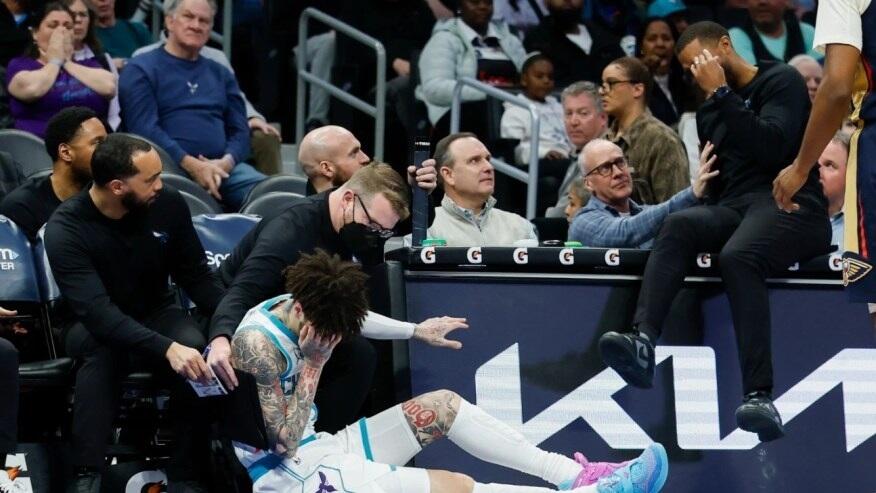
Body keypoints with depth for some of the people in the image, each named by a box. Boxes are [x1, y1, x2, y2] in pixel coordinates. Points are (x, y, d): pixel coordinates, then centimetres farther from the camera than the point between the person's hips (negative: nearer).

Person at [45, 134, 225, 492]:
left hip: (157, 314, 3)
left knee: (195, 348, -32)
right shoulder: (66, 229, -24)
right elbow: (97, 312, -35)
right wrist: (166, 348, -48)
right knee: (102, 350, -39)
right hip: (92, 325, -3)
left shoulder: (169, 205, -11)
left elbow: (196, 276, -1)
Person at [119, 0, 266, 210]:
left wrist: (225, 163, -6)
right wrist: (192, 165, -17)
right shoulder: (141, 70, 8)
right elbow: (145, 129, -5)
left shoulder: (221, 74, 25)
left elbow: (240, 131, 18)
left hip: (222, 166, 5)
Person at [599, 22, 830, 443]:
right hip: (734, 212, 6)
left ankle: (760, 397, -48)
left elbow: (771, 148, -13)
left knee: (737, 257, -38)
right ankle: (643, 343, -49)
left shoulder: (781, 82, 5)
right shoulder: (709, 112, 26)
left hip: (790, 206, -6)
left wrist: (722, 93, -13)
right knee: (678, 225, -28)